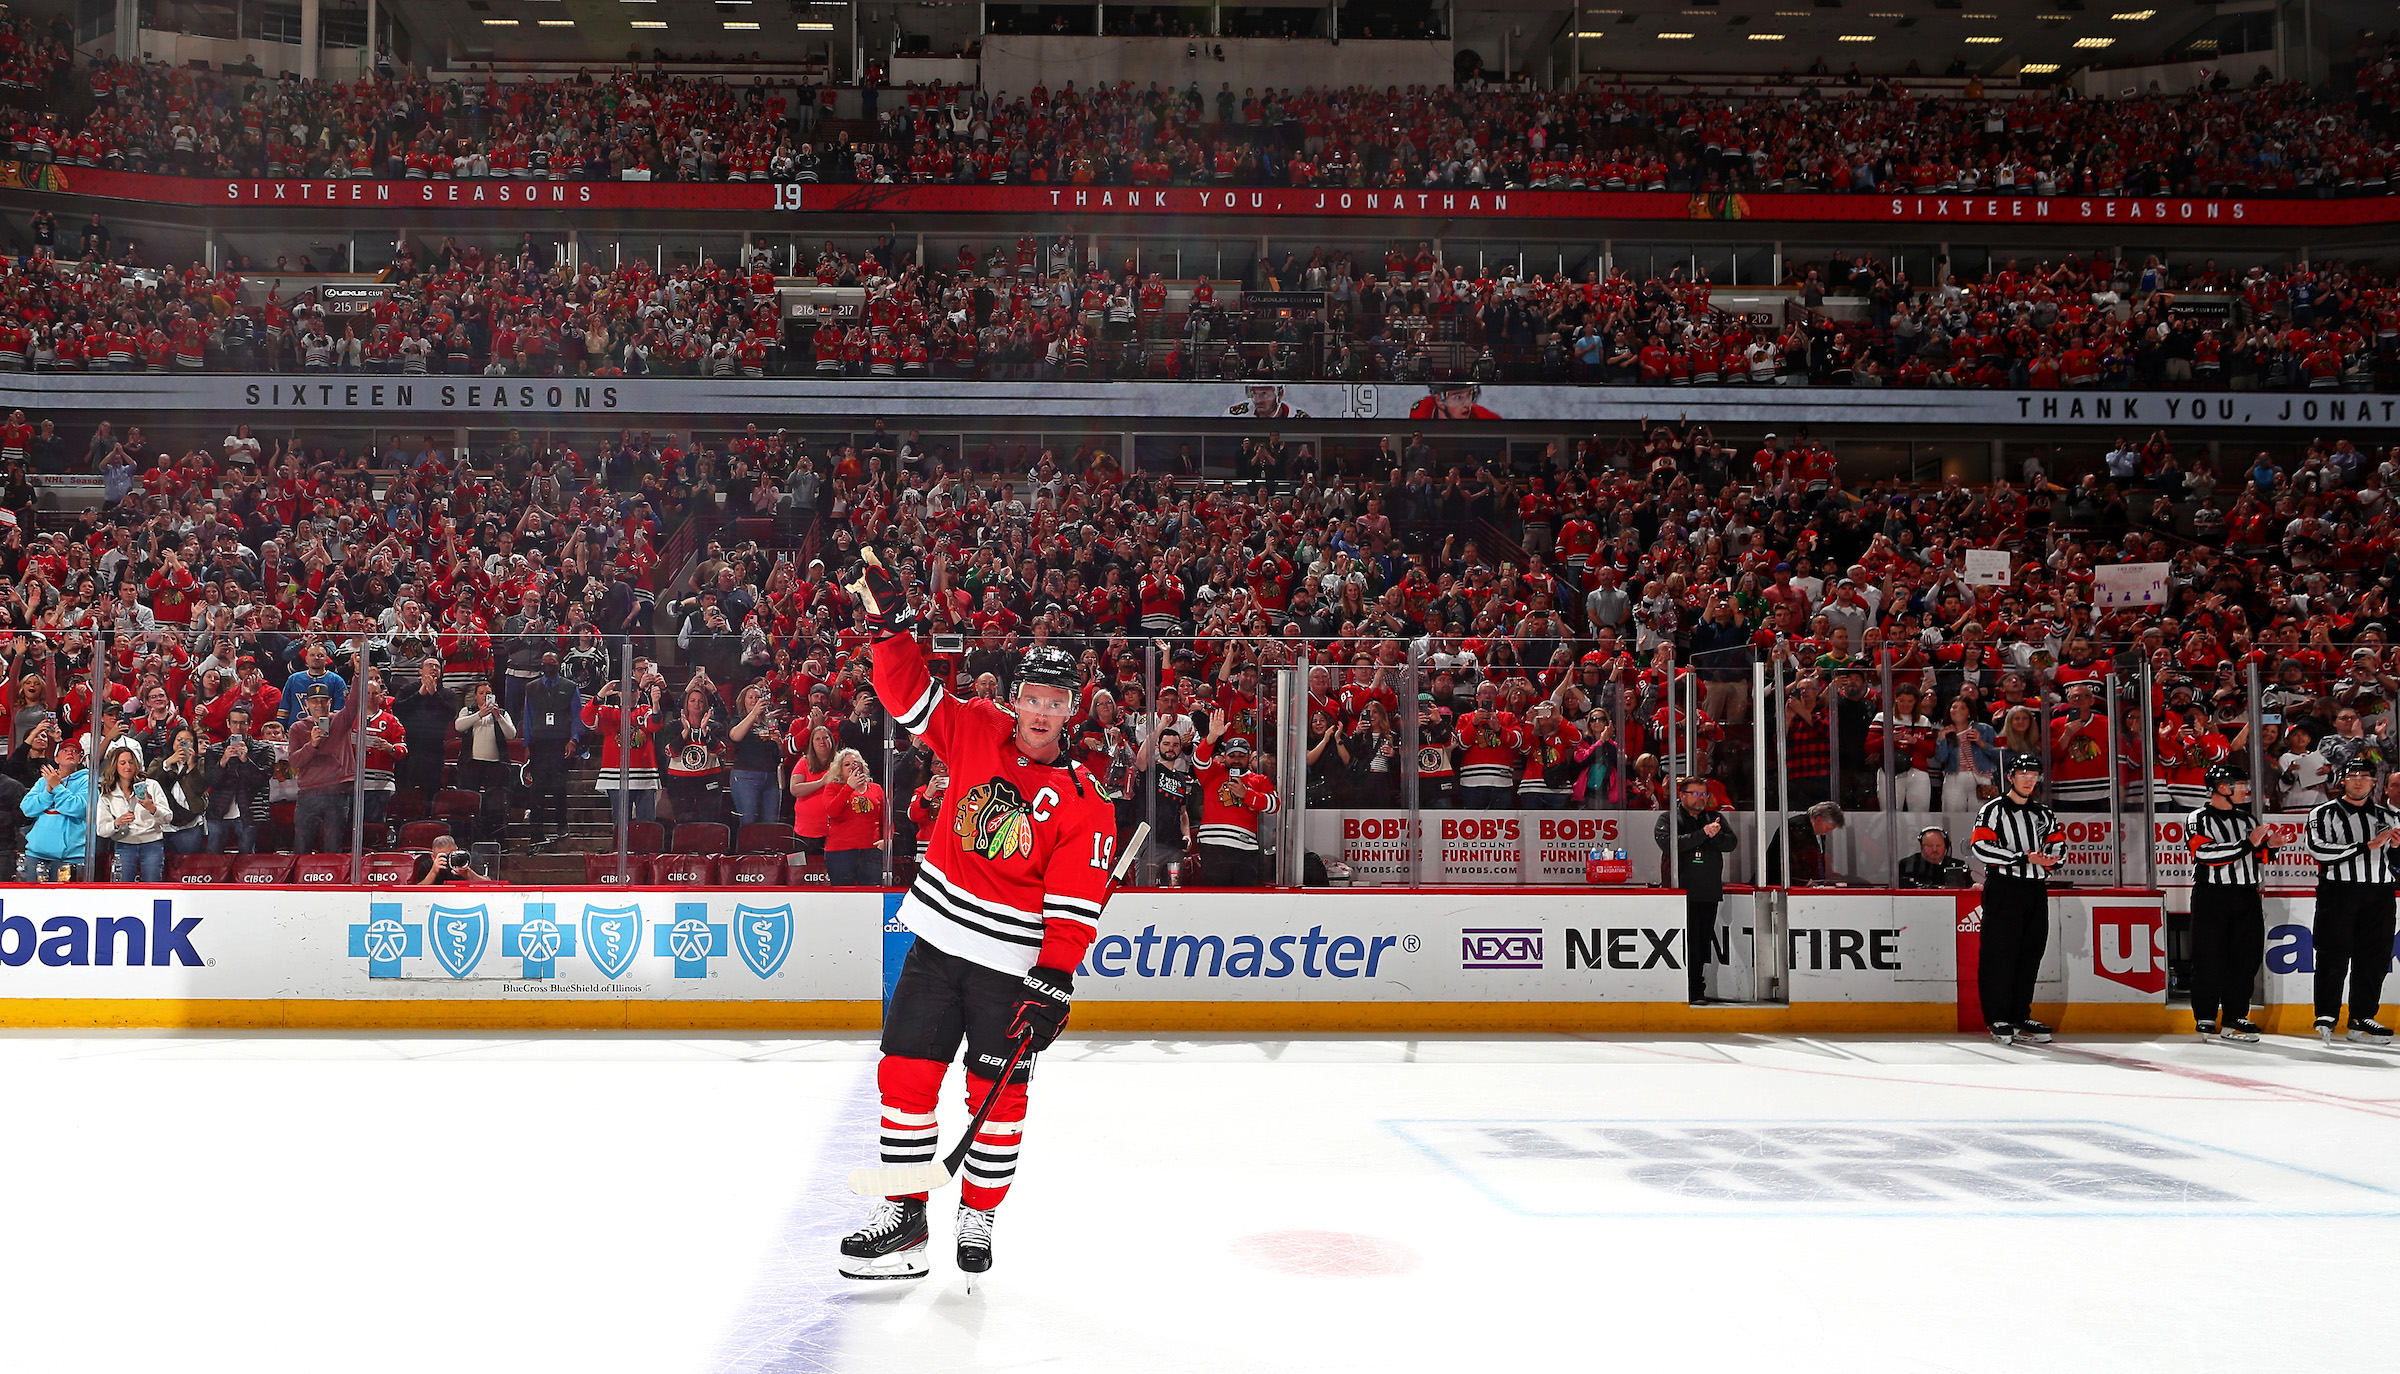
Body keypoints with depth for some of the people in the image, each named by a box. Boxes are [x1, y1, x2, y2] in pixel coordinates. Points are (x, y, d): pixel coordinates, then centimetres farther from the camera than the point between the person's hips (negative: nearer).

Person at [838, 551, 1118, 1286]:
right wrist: (891, 624, -11)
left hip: (1013, 961, -3)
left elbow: (1076, 908, -11)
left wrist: (1053, 984, -17)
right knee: (906, 1073, 2)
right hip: (938, 939, 3)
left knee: (998, 1092, 4)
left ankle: (978, 1218, 22)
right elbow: (907, 691, 3)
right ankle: (903, 1214, 13)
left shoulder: (1084, 803, -9)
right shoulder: (976, 732, 1)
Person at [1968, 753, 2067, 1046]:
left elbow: (2059, 845, 17)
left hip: (2035, 890, 6)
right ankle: (1998, 1020, -2)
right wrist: (2024, 858, -17)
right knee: (2000, 954, -6)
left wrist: (2049, 859, -7)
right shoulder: (1993, 810, -2)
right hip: (2002, 889, -6)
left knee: (2030, 954, 7)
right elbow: (1982, 847, -14)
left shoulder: (2044, 814, 18)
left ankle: (2020, 1016, 16)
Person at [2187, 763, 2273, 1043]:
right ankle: (2205, 1018, 4)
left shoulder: (2248, 819, 17)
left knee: (2246, 957, 5)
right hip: (2211, 897, -6)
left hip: (2247, 897, 6)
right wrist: (2248, 844, -22)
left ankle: (2234, 1017, 13)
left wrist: (2269, 847, -1)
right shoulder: (2199, 819, -4)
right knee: (2210, 959, -4)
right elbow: (2206, 853, -20)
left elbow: (2258, 860, 20)